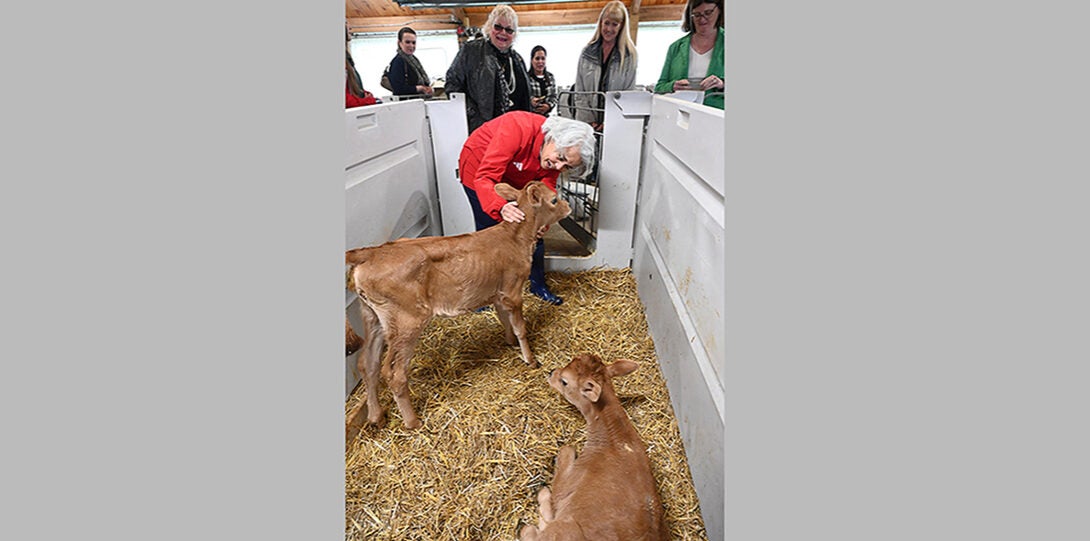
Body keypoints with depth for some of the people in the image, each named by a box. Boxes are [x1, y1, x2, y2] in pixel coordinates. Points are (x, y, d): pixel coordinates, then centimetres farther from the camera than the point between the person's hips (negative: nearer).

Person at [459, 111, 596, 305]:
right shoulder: (517, 128, -39)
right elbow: (485, 178, -43)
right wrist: (501, 207, -60)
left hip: (515, 178, 6)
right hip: (478, 167, -5)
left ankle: (538, 285, 21)